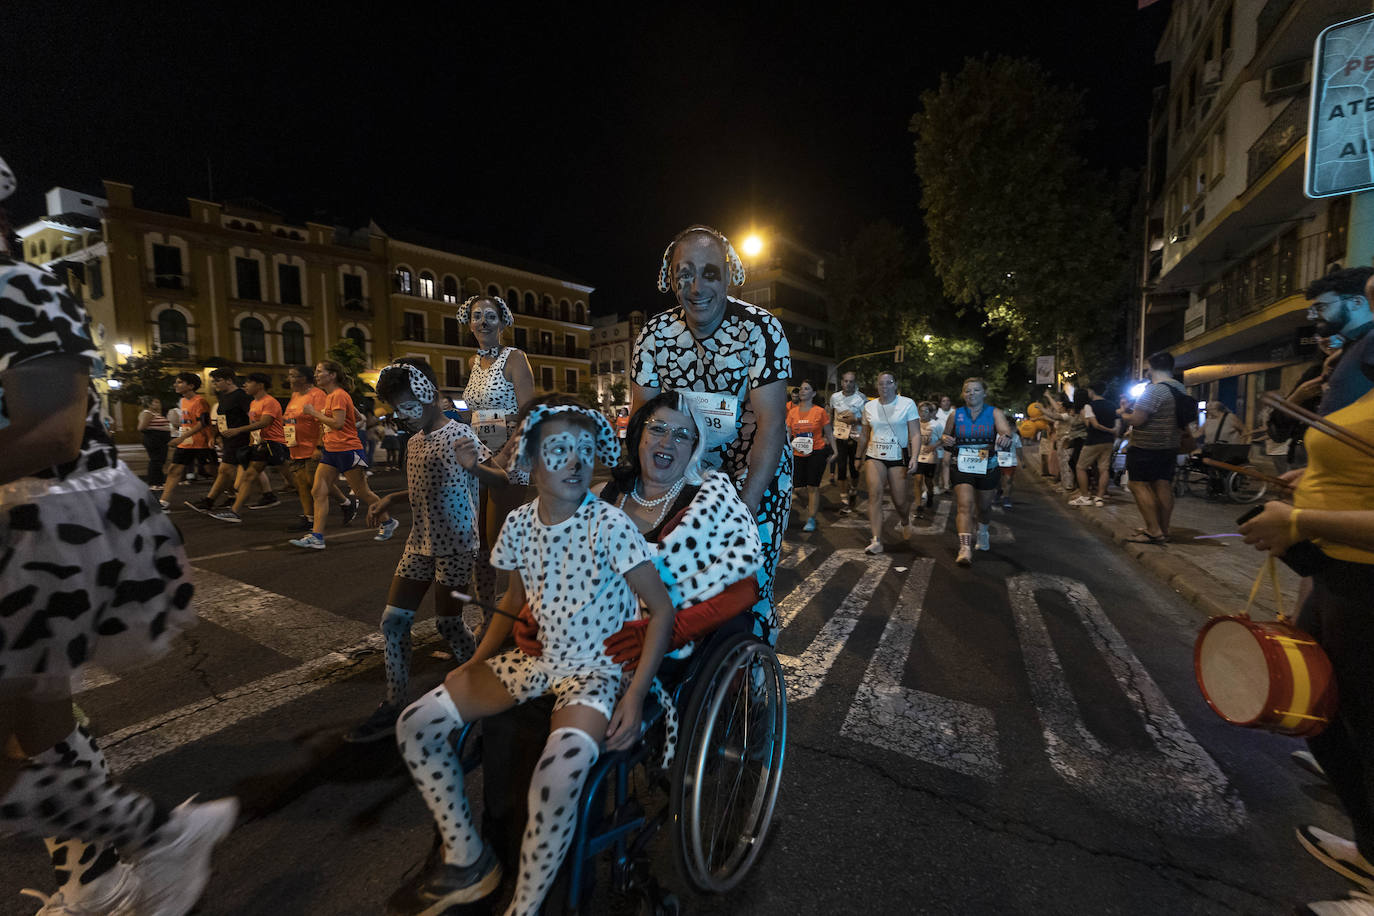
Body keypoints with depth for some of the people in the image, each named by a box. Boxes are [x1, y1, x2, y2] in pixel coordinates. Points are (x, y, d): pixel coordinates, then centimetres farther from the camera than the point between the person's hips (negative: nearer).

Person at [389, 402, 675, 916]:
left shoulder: (608, 524, -19)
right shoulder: (520, 522, -1)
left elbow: (662, 609, -16)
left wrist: (635, 698, -20)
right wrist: (475, 664, 7)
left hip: (595, 670, -6)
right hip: (533, 658, 6)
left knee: (557, 777, -33)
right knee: (415, 725, -2)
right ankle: (467, 860, 17)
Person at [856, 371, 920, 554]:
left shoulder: (907, 404, -2)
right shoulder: (869, 406, 7)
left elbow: (915, 434, -6)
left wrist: (914, 457, -18)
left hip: (898, 457, -1)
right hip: (874, 456, 2)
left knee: (900, 501, 2)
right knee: (875, 493, -17)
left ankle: (903, 522, 39)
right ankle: (876, 541, -18)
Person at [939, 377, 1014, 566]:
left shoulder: (995, 413, -2)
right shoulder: (956, 415, 3)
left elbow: (1006, 431, -20)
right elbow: (945, 435, 15)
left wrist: (1005, 437, -44)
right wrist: (945, 439, -9)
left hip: (987, 468, 1)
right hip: (962, 467, 0)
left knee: (983, 507, 18)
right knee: (964, 506, -15)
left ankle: (983, 532, 49)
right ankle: (965, 548, -22)